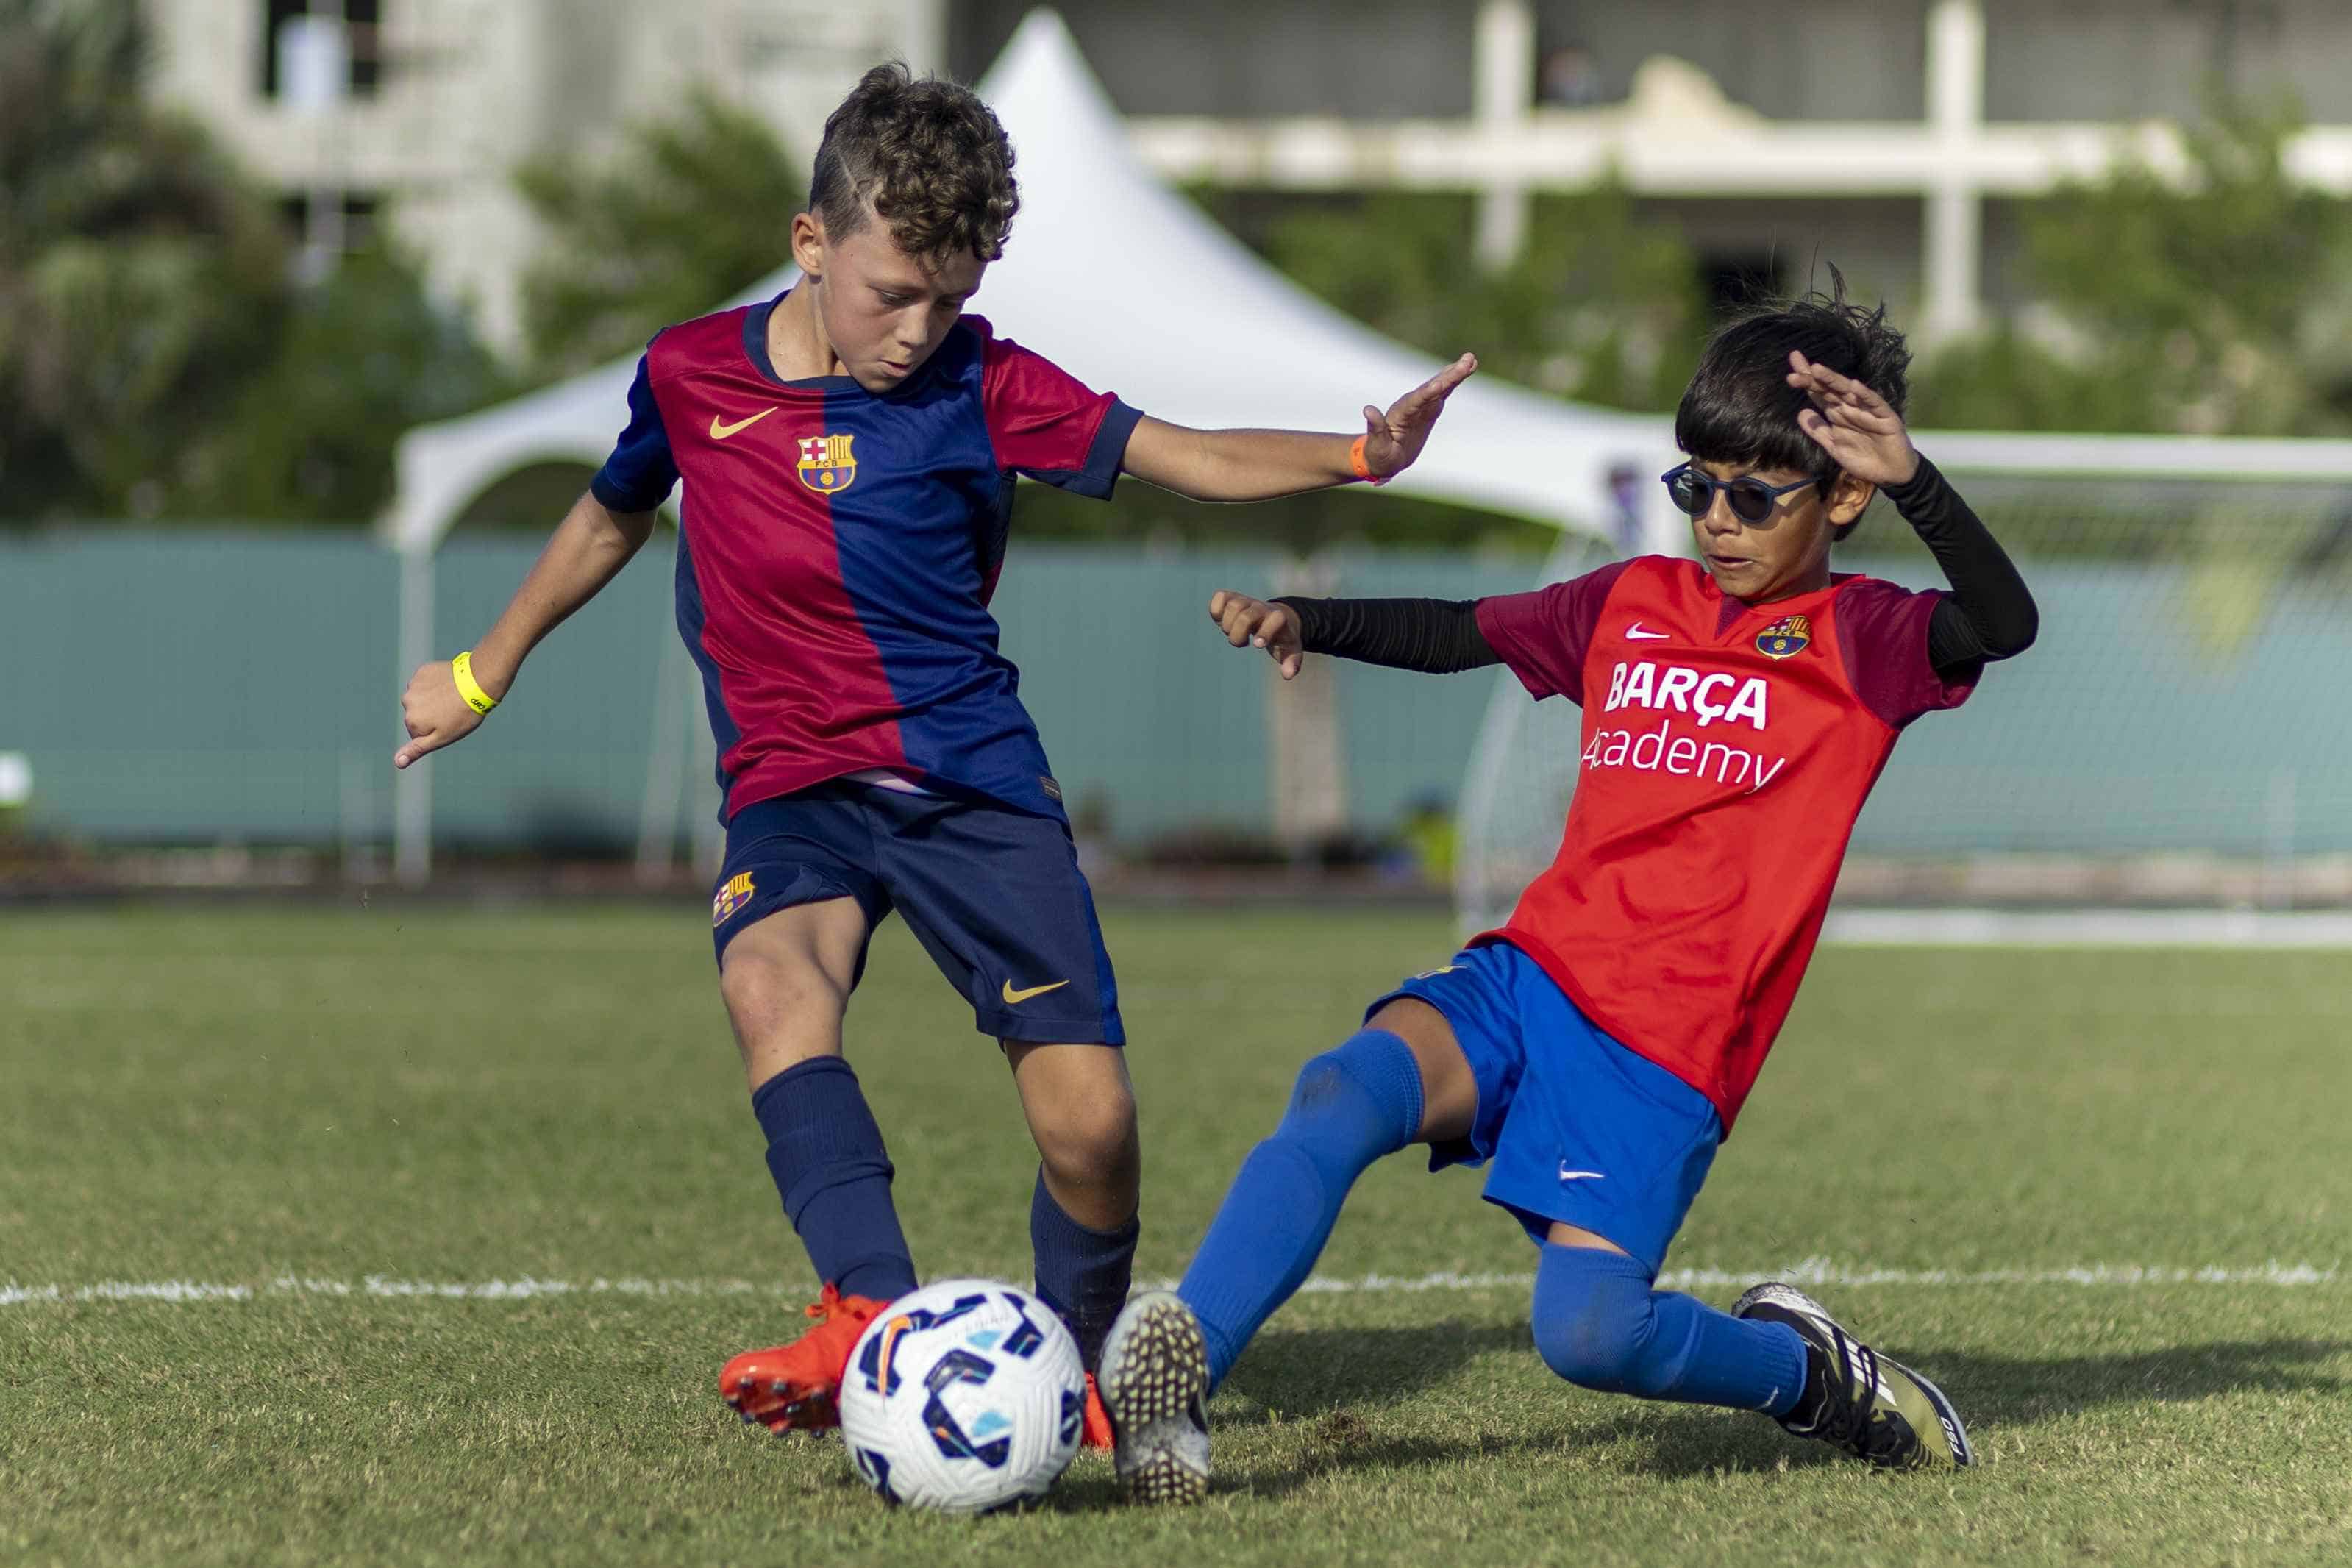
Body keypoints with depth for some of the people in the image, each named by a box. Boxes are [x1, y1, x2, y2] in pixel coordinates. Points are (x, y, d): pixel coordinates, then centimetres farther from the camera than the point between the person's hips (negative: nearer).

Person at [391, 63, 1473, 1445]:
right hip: (793, 790, 1)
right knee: (773, 982, -34)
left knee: (1091, 1123, -12)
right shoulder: (690, 374, 2)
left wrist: (1359, 455, -29)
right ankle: (878, 1322, -50)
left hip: (976, 781, -1)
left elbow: (1198, 459, -10)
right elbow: (613, 517, 22)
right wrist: (485, 675, 34)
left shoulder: (982, 386, -4)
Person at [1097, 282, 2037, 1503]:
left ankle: (1804, 1367, 8)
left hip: (1668, 1057, -4)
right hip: (1529, 978, 4)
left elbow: (2004, 624, -18)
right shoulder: (1635, 604, 17)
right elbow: (1459, 634, 23)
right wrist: (1301, 621, 6)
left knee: (1589, 1333, -22)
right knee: (1343, 1094, -27)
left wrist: (1913, 481, -34)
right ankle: (1173, 1372, -33)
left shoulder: (1857, 643, 0)